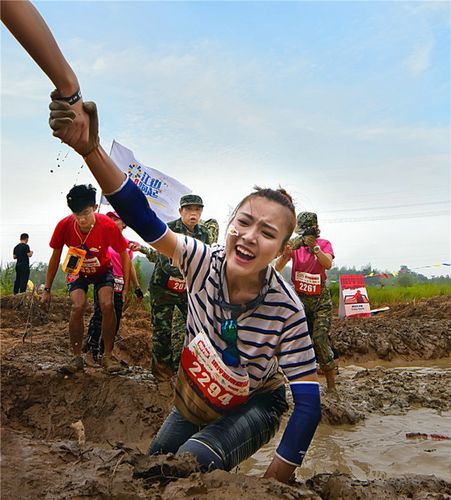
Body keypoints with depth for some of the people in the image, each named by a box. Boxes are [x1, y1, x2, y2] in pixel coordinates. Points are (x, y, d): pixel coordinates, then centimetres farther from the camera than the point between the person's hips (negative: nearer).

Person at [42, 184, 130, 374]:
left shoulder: (108, 226, -31)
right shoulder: (64, 226, -27)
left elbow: (124, 255, -16)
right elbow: (55, 257, -11)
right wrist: (47, 289, -6)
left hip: (102, 271, -1)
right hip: (77, 272, 1)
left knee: (107, 305, -22)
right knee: (78, 306, -23)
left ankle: (108, 356, -5)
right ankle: (77, 358, -7)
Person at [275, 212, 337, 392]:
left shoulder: (324, 244, -1)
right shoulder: (295, 244, 0)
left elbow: (328, 264, -20)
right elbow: (278, 268, -12)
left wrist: (314, 247, -31)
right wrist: (286, 254, -32)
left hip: (320, 298, -2)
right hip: (300, 298, 2)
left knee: (320, 339, -13)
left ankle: (331, 384, -3)